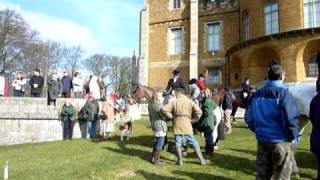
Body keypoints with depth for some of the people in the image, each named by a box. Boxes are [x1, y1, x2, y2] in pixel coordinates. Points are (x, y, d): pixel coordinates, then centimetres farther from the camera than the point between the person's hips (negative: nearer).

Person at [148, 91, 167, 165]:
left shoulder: (150, 104, 8)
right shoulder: (158, 105, -21)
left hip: (154, 125, 9)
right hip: (160, 125, -9)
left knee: (158, 141, 22)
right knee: (160, 143, 1)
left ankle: (154, 157, 28)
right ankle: (156, 160, 9)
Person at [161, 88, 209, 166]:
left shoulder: (174, 102, -2)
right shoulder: (190, 102, -1)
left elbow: (164, 109, -9)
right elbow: (199, 112, -12)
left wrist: (171, 116, 1)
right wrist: (193, 120, 0)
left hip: (177, 126, -1)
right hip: (187, 126, 1)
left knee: (178, 144, 11)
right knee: (194, 143, 9)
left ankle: (180, 161, 17)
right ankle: (202, 160, 14)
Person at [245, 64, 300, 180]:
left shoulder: (257, 94, 5)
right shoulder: (284, 93, -14)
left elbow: (249, 118, 7)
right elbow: (291, 118, -22)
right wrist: (293, 136, -6)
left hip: (262, 140, 6)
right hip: (280, 141, -5)